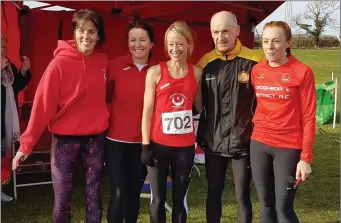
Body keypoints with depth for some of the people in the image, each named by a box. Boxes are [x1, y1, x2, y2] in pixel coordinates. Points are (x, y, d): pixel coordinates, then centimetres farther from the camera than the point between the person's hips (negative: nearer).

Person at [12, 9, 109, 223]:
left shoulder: (103, 62, 1)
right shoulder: (60, 63, -11)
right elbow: (43, 104, -13)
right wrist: (27, 143, -15)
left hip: (96, 138, 3)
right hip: (65, 138, -3)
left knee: (93, 196, 12)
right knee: (62, 199, 3)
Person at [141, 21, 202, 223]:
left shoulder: (197, 73, 3)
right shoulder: (155, 72, -3)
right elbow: (147, 109, -2)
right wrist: (145, 144, -5)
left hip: (185, 145, 2)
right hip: (159, 144, -1)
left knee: (180, 198, 10)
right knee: (158, 198, 6)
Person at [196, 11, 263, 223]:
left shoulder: (255, 61, -9)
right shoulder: (205, 62, 2)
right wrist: (200, 134, 9)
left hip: (243, 141, -3)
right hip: (213, 141, 3)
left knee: (243, 196, 8)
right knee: (214, 193, 14)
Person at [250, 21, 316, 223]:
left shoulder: (302, 72, -9)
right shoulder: (256, 71, 5)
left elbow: (308, 118, -8)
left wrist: (305, 157, -11)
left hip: (288, 147, -4)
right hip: (259, 145, 5)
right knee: (266, 205, 13)